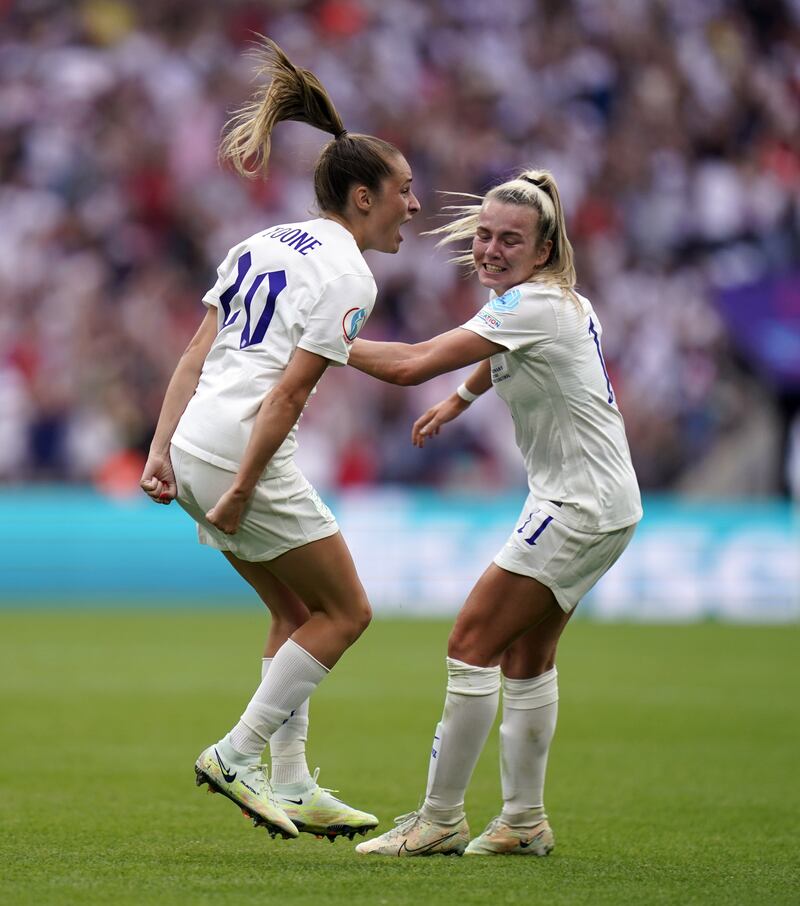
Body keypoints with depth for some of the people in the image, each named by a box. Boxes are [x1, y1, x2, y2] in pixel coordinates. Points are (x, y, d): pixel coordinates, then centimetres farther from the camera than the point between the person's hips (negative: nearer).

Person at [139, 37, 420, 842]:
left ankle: (292, 787, 17)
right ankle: (236, 755, 0)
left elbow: (196, 357, 12)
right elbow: (290, 390, -16)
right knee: (344, 611, 3)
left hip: (194, 445, 9)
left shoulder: (263, 244, 18)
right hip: (243, 452, -9)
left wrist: (162, 451, 7)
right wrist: (242, 489, -18)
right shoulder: (346, 275, -8)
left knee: (299, 613, 18)